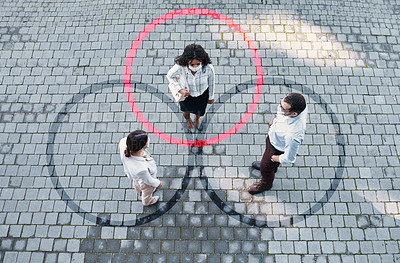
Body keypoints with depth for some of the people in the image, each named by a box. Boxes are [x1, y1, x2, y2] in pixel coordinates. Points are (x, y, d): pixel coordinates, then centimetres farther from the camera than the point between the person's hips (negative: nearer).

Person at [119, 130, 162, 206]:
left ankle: (140, 192, 78)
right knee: (147, 192, 34)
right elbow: (148, 181, -24)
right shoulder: (141, 169, -51)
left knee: (136, 183, 41)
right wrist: (158, 183, -7)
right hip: (145, 183, -5)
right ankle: (146, 202, 70)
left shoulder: (123, 142, -41)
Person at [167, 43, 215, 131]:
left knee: (199, 110, 33)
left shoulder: (208, 68, -38)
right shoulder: (180, 67, -40)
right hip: (186, 93, 0)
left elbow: (211, 82, -15)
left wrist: (211, 97, 1)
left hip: (202, 93, 1)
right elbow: (170, 76, -15)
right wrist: (180, 89, -26)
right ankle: (187, 119, 74)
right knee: (186, 108, 34)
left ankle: (197, 119, 75)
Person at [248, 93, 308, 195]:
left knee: (266, 167, 23)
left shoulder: (292, 135, -48)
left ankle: (266, 183, 58)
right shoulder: (298, 105, -31)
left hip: (278, 148, -6)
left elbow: (289, 159, -31)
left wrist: (272, 158, -13)